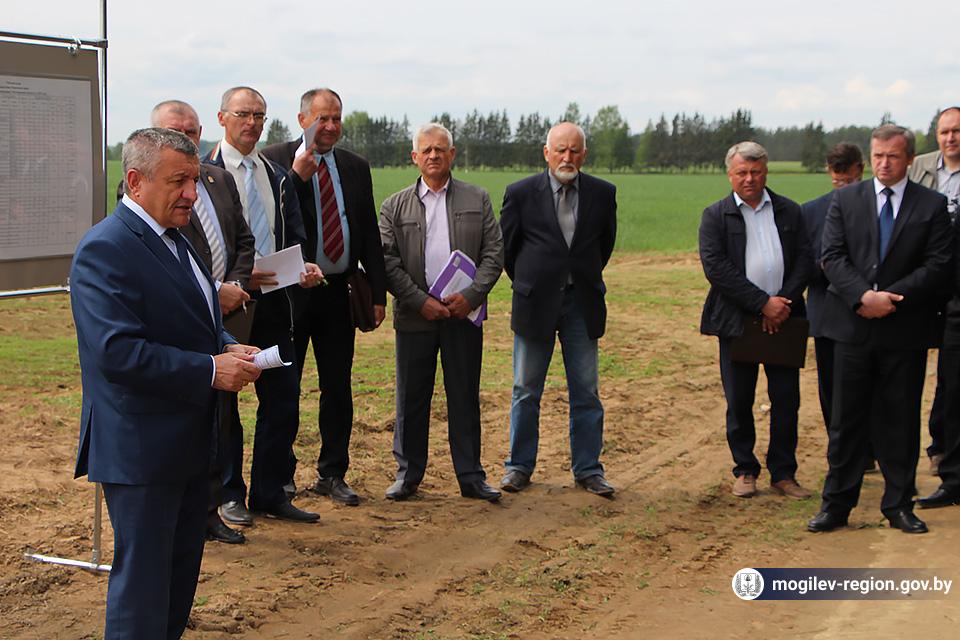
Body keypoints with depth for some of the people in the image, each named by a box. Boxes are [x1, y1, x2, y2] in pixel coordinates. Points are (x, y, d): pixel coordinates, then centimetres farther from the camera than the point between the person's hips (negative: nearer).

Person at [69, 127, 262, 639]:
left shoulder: (174, 240, 13)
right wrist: (211, 370, -24)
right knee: (142, 577, 0)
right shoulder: (105, 250, -19)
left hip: (188, 439, 10)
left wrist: (228, 347, 0)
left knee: (183, 564, 19)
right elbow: (117, 351, -27)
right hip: (140, 448, -10)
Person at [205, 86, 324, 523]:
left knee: (283, 398, 7)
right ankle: (229, 495, 18)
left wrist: (306, 266, -6)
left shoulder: (278, 176, 15)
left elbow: (293, 236, 15)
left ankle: (269, 494, 19)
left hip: (274, 301, 6)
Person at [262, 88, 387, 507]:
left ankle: (332, 474, 20)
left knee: (338, 386, 8)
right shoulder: (274, 160, -3)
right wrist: (297, 176, -24)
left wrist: (378, 291, 5)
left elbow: (369, 234, 11)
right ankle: (280, 477, 17)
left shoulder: (355, 167, 10)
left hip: (336, 292, 4)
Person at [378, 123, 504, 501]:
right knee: (411, 398, 5)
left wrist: (471, 295, -10)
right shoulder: (395, 207, 6)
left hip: (464, 314, 0)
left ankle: (470, 476, 14)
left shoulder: (477, 200, 8)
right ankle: (408, 474, 16)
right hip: (415, 315, 0)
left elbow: (494, 252, 3)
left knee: (465, 397, 6)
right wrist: (420, 301, -11)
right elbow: (387, 261, -1)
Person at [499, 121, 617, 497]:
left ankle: (587, 470, 14)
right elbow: (506, 246, 6)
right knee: (526, 391, 7)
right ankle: (519, 467, 18)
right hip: (535, 305, -1)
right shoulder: (521, 193, -5)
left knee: (586, 392, 5)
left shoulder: (602, 194, 1)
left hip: (582, 304, 2)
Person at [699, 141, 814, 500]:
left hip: (782, 320, 2)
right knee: (739, 401, 6)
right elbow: (715, 266, -11)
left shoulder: (789, 212, 8)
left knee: (786, 400, 3)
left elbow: (805, 259, 2)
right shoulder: (715, 216, 1)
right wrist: (763, 303, -16)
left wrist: (784, 302, -12)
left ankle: (783, 473, 14)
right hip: (737, 321, -1)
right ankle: (745, 471, 19)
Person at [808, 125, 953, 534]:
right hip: (854, 326, 1)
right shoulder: (846, 200, 6)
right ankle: (836, 504, 13)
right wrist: (863, 296, -17)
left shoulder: (932, 205, 2)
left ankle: (899, 505, 18)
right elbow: (832, 256, -2)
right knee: (847, 419, 6)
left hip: (906, 330, -1)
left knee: (901, 420, 7)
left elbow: (938, 266, -5)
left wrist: (888, 298, -14)